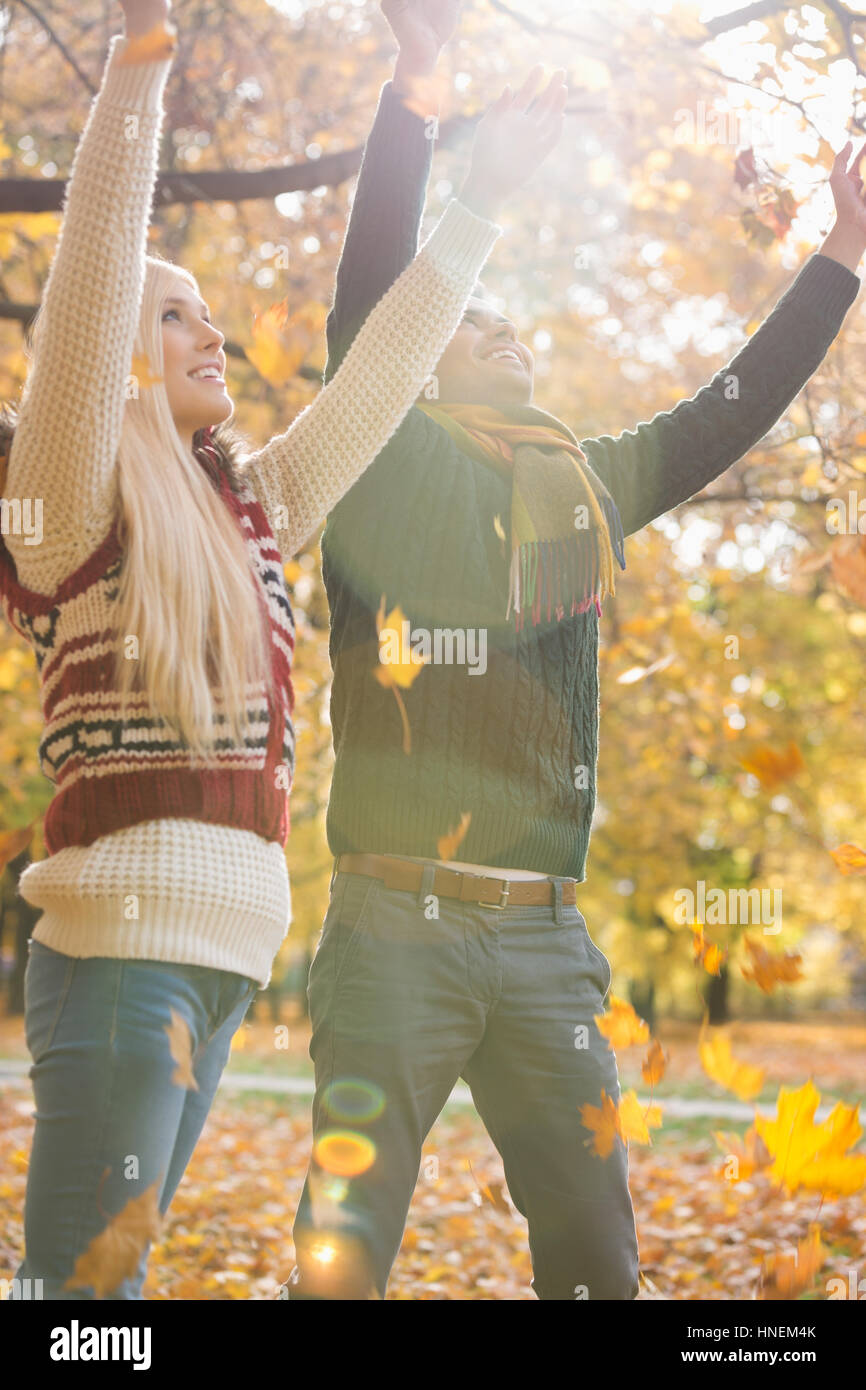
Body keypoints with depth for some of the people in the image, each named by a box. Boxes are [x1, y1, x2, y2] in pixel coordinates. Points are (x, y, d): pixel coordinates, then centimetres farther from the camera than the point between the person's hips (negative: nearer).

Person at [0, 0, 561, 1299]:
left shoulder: (249, 506, 17)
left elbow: (375, 383, 22)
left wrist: (478, 204, 24)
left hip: (227, 955, 7)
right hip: (123, 938, -7)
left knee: (111, 1263, 12)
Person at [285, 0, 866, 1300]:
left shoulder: (582, 487, 18)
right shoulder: (385, 463, 5)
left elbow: (726, 415, 24)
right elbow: (367, 291, -7)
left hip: (546, 939, 5)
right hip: (398, 923, -4)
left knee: (596, 1252, 7)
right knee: (341, 1251, -5)